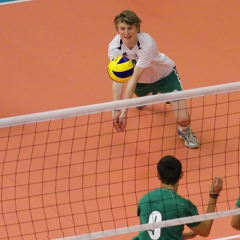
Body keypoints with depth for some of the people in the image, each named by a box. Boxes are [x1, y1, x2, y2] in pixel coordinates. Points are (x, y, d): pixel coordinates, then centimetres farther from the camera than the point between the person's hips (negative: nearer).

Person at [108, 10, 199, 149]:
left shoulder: (147, 44, -39)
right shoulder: (114, 47, -28)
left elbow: (134, 79, -41)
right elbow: (118, 79, -33)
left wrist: (125, 111, -44)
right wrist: (116, 109, -46)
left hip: (165, 75, -4)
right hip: (143, 80, 4)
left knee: (183, 119, -13)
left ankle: (184, 131, 23)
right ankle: (148, 95, 67)